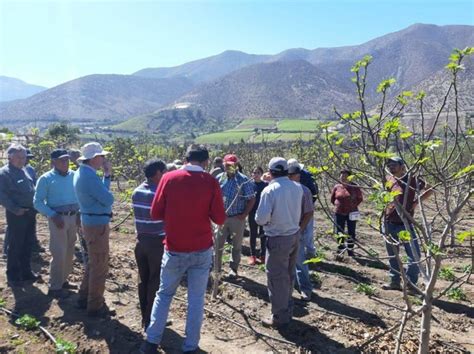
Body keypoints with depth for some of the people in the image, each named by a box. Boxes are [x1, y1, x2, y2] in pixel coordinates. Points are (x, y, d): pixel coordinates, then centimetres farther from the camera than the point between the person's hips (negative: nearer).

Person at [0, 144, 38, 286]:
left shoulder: (23, 170, 14)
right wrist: (15, 209, -19)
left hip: (30, 213, 7)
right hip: (16, 215, -7)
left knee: (28, 244, 14)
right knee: (15, 246, 2)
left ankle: (26, 271, 27)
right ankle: (13, 275, 15)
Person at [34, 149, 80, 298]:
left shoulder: (73, 176, 7)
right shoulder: (46, 178, -5)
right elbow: (37, 202, -5)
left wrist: (80, 212, 2)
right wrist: (53, 216, -16)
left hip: (73, 217, 5)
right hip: (58, 218, -5)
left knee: (69, 252, 12)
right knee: (59, 253, -4)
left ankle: (63, 279, 28)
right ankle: (55, 287, 8)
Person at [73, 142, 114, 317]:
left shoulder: (82, 173, 9)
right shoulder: (90, 177, -23)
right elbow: (109, 199, -18)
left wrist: (107, 175, 5)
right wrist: (107, 175, -5)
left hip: (91, 222, 10)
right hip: (97, 224, -10)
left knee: (93, 263, 22)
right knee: (100, 266, 2)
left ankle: (84, 298, 33)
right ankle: (95, 306, 13)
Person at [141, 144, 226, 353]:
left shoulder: (169, 178, -6)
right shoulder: (211, 182, -8)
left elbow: (155, 214, -3)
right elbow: (219, 219, -8)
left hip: (174, 250, 1)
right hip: (202, 250, -1)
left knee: (164, 294, 19)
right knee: (196, 299, 11)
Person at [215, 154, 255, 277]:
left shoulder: (243, 180, -10)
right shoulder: (219, 178, 0)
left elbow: (252, 199, -7)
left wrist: (244, 214, -12)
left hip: (237, 218, -2)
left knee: (236, 245, 11)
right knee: (218, 243, 7)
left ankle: (233, 269, 26)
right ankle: (216, 268, 21)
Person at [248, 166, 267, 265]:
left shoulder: (266, 185, -1)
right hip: (253, 213, 0)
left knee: (263, 234, 9)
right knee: (253, 234, 9)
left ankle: (263, 255, 21)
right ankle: (252, 255, 18)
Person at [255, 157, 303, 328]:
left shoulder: (270, 190, -18)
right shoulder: (298, 188, 0)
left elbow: (261, 219, -18)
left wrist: (264, 220, 2)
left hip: (278, 238, -7)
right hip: (294, 235, 7)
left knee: (277, 277, 6)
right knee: (289, 275, 20)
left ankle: (280, 317, 17)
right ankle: (288, 310, 34)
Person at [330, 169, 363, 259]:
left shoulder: (354, 187, -6)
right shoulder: (337, 187, -2)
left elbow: (360, 198, 6)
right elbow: (332, 199, 11)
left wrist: (354, 205, -2)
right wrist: (338, 205, 4)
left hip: (351, 213, -1)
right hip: (339, 213, 1)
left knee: (351, 232, 8)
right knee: (339, 232, 6)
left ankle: (350, 250, 21)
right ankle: (340, 250, 19)